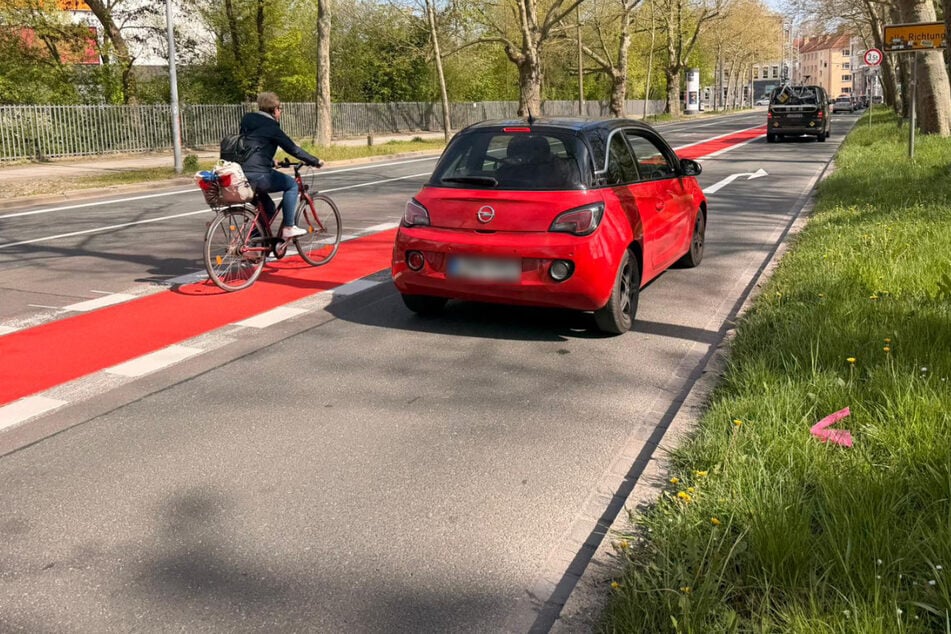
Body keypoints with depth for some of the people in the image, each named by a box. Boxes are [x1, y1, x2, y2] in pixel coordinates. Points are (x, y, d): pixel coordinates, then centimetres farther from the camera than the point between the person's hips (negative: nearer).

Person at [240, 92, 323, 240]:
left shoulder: (248, 120, 19)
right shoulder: (271, 127, -5)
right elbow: (293, 149, -4)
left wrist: (271, 162, 44)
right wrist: (315, 161, 6)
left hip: (241, 175, 9)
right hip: (258, 175, -9)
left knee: (268, 209, 23)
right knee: (292, 184, 10)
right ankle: (288, 228, 5)